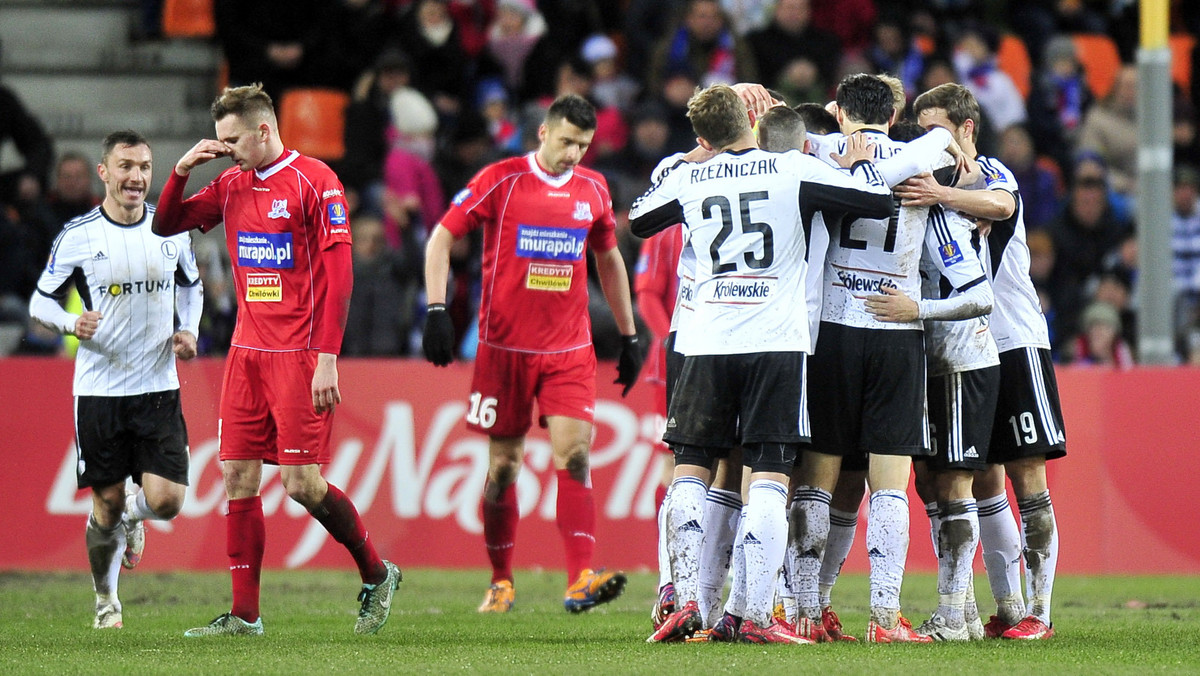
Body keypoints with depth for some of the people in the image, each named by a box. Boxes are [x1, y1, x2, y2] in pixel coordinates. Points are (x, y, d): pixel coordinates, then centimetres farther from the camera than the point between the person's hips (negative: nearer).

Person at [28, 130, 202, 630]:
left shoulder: (170, 228, 3)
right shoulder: (78, 235, -5)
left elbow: (191, 284, 21)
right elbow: (40, 301, 3)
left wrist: (188, 330, 4)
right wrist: (71, 323, -18)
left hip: (158, 387, 2)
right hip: (99, 390, -2)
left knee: (166, 500, -11)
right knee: (107, 504, 1)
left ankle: (132, 516, 27)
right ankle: (106, 600, 26)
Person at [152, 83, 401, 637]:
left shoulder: (314, 181, -9)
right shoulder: (233, 185, 12)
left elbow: (337, 273, -12)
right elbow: (165, 226, 18)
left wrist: (327, 358, -18)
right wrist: (181, 171, -1)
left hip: (299, 355, -7)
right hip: (247, 352, 7)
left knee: (301, 482, -10)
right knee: (237, 477, 2)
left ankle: (376, 574, 12)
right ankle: (244, 615, 5)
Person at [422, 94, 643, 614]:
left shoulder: (593, 189, 8)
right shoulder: (500, 180, -5)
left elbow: (609, 260, 21)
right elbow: (441, 239, -2)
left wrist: (629, 337, 22)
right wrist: (437, 310, -12)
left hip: (570, 349, 2)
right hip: (505, 346, -2)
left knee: (574, 452, -13)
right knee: (503, 464, 4)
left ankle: (580, 580, -21)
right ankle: (500, 582, 19)